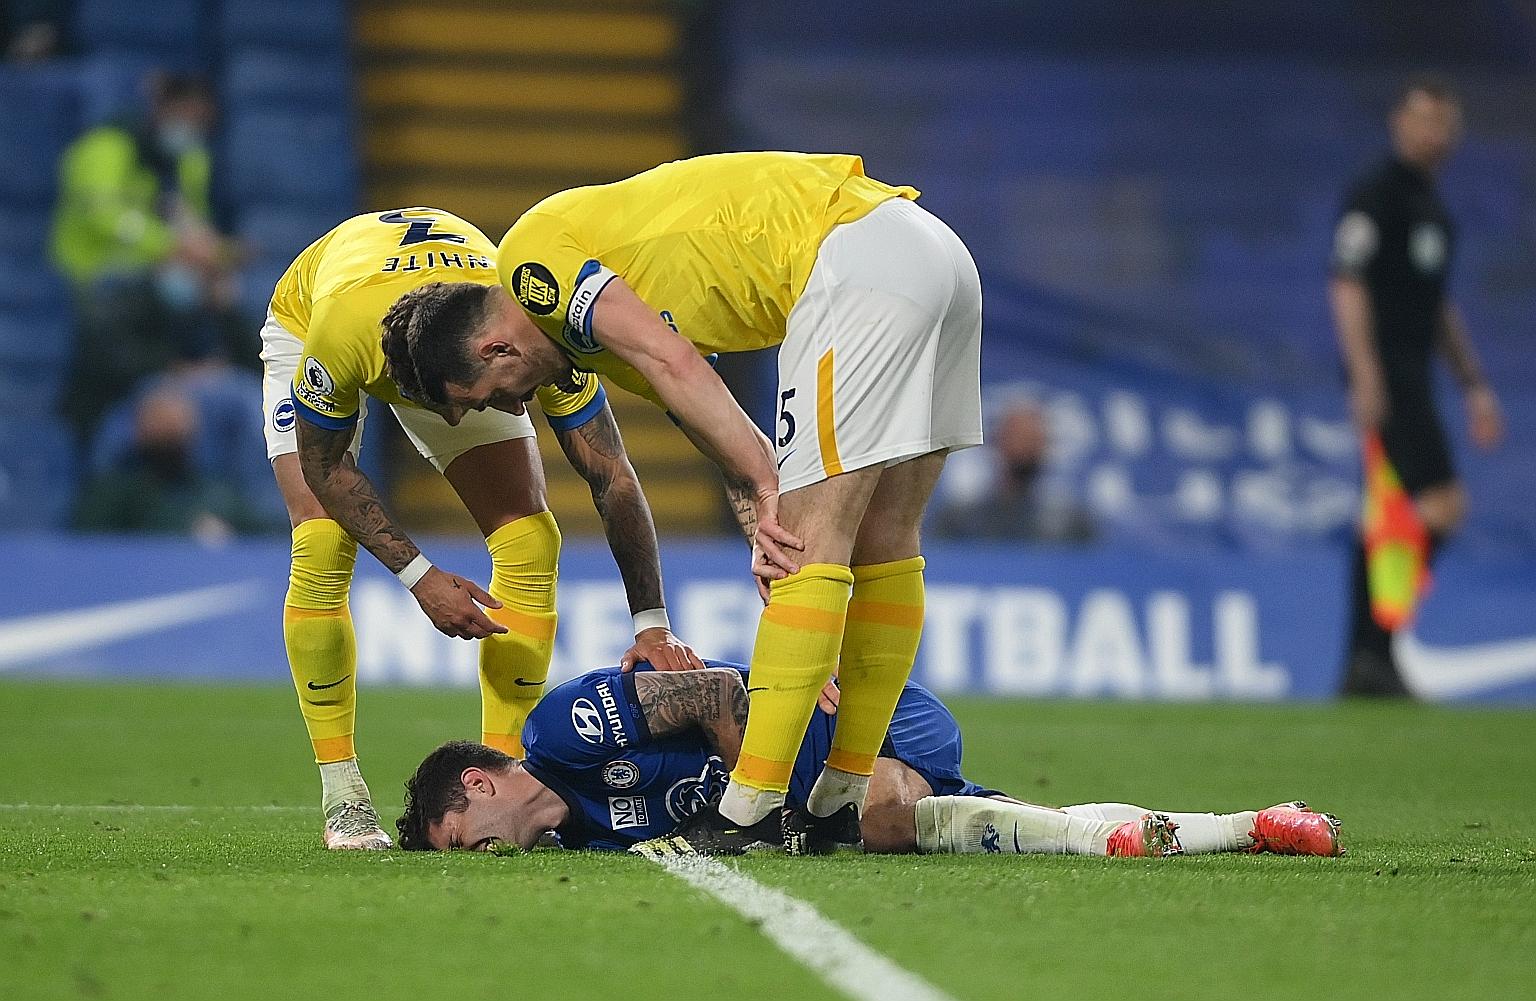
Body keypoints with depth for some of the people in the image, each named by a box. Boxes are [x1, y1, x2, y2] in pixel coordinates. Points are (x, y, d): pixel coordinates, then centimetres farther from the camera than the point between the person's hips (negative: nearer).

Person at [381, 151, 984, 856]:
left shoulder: (531, 256, -3)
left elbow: (675, 364, -14)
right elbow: (713, 422, 16)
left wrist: (763, 492, -10)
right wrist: (764, 518, 1)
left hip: (855, 256, -10)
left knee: (811, 547, -10)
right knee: (882, 545, 13)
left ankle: (750, 808, -11)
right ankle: (844, 801, 19)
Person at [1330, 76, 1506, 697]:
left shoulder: (1432, 208, 21)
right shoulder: (1375, 196, -7)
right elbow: (1347, 286, -15)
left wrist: (1474, 387, 25)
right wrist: (1367, 377, -23)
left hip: (1413, 377, 9)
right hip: (1385, 376, -9)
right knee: (1442, 505, -16)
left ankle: (1364, 666, 8)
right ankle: (1374, 646, -16)